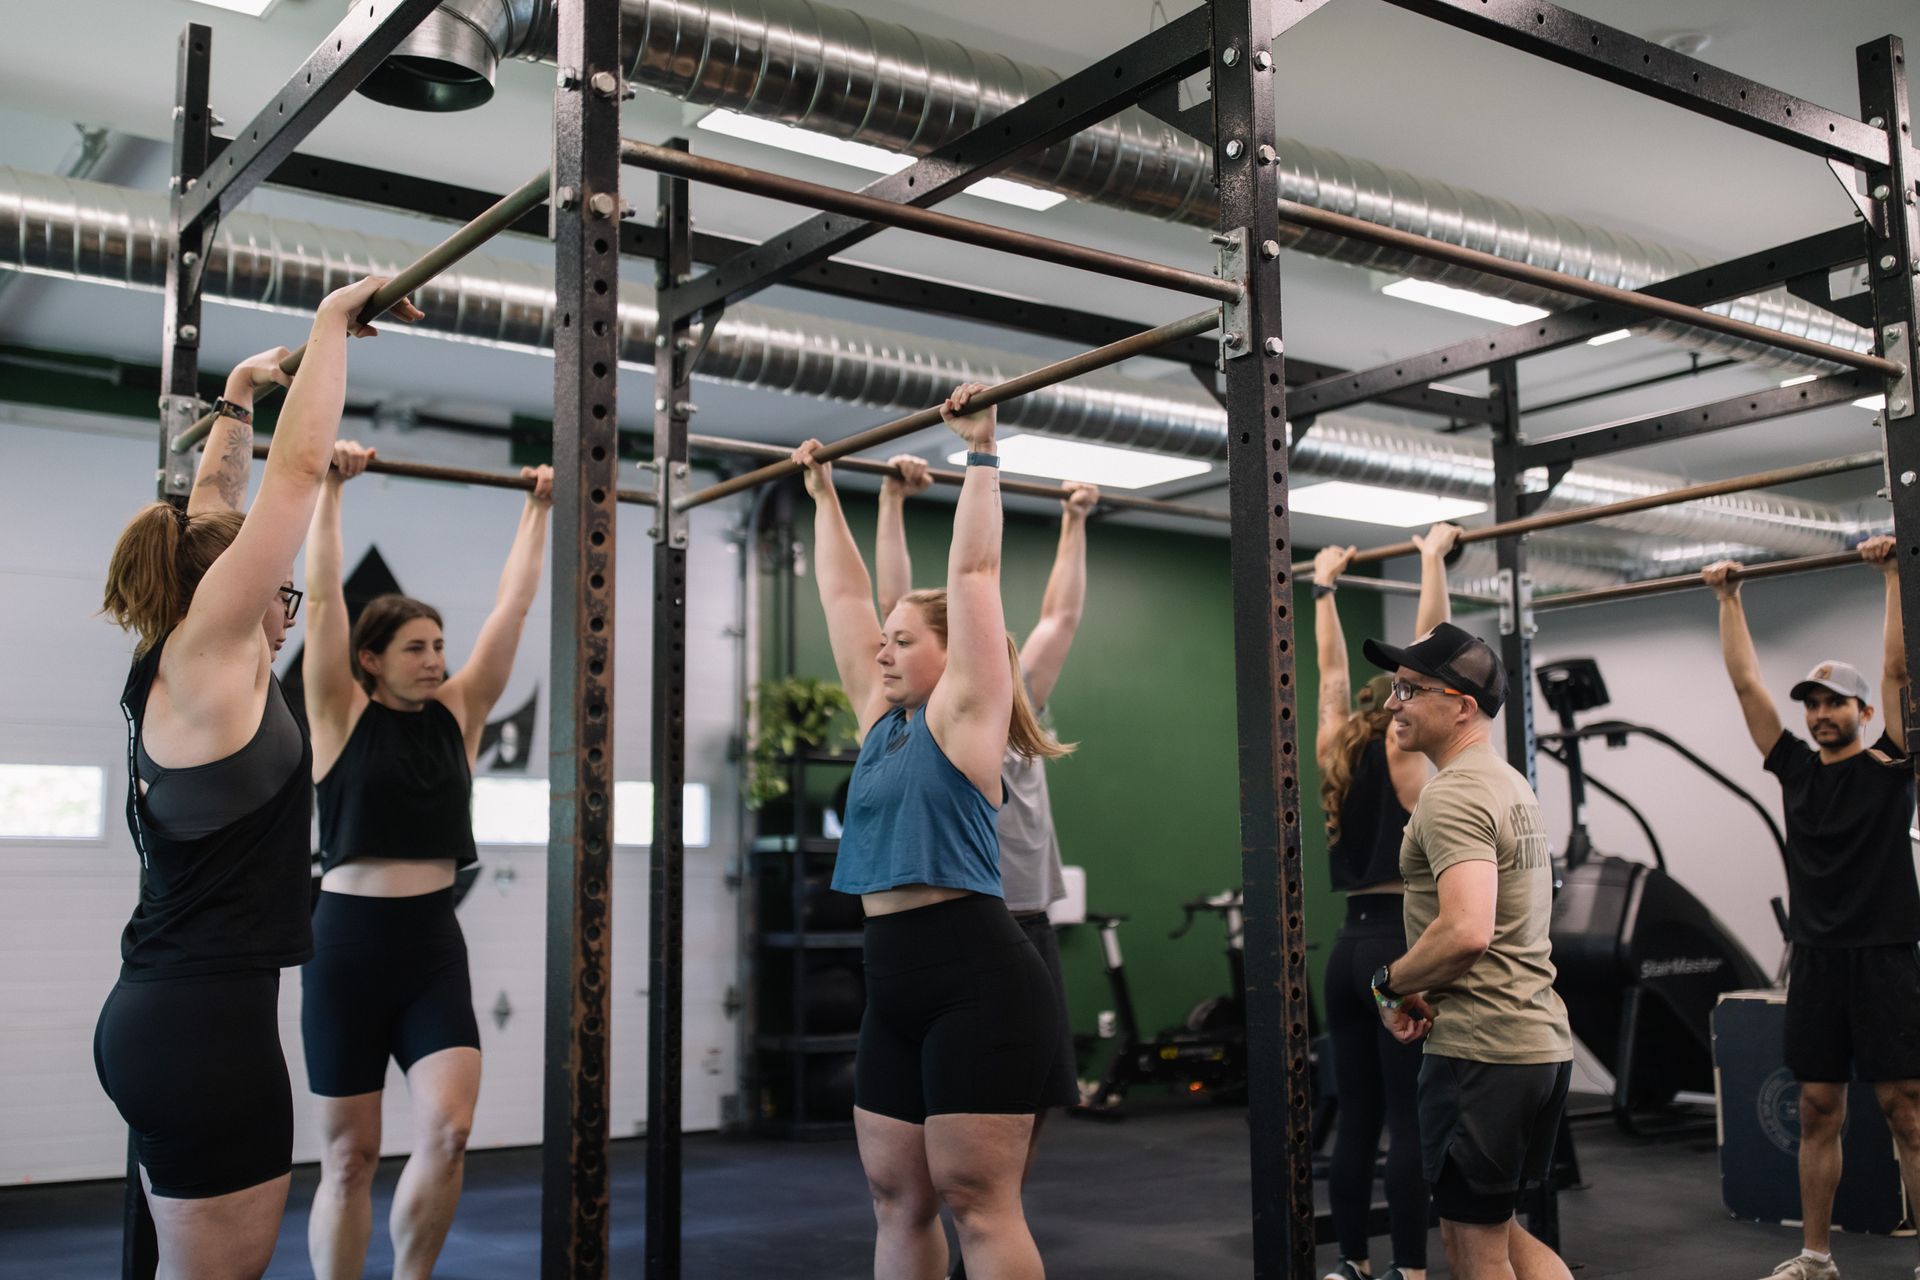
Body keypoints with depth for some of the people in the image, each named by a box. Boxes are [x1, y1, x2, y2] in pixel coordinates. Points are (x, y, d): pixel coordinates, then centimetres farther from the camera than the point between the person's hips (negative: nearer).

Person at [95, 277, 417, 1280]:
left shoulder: (169, 668, 10)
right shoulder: (208, 656, -11)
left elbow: (215, 506, 22)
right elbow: (299, 467, -12)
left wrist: (241, 391, 29)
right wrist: (332, 320, -5)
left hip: (162, 1011, 9)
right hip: (208, 1020, -9)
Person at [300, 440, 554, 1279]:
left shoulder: (459, 713, 8)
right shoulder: (342, 714, -1)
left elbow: (513, 604, 9)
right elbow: (322, 594, -8)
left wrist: (539, 511, 11)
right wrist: (331, 487, -9)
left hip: (435, 944, 3)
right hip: (349, 942, -3)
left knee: (448, 1131, -9)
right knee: (349, 1157, 4)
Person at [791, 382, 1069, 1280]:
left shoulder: (963, 713, -3)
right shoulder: (881, 719, 15)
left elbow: (974, 572, -7)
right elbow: (844, 595, 21)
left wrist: (980, 452, -5)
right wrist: (823, 494, 27)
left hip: (978, 981, -8)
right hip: (896, 987, 8)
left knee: (977, 1205, -5)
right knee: (896, 1200, 12)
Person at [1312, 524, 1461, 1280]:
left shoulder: (1335, 755, 10)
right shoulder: (1404, 754, -6)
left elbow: (1333, 668, 21)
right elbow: (1429, 644, -5)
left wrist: (1325, 585, 30)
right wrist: (1434, 558, 1)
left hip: (1351, 945, 7)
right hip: (1402, 943, -7)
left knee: (1356, 1117, 11)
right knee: (1410, 1120, -5)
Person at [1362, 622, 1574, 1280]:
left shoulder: (1453, 795, -17)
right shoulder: (1509, 783, 16)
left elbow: (1467, 931, -31)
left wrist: (1391, 982, -13)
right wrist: (1427, 990, 11)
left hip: (1480, 1052, -10)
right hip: (1542, 1041, 10)